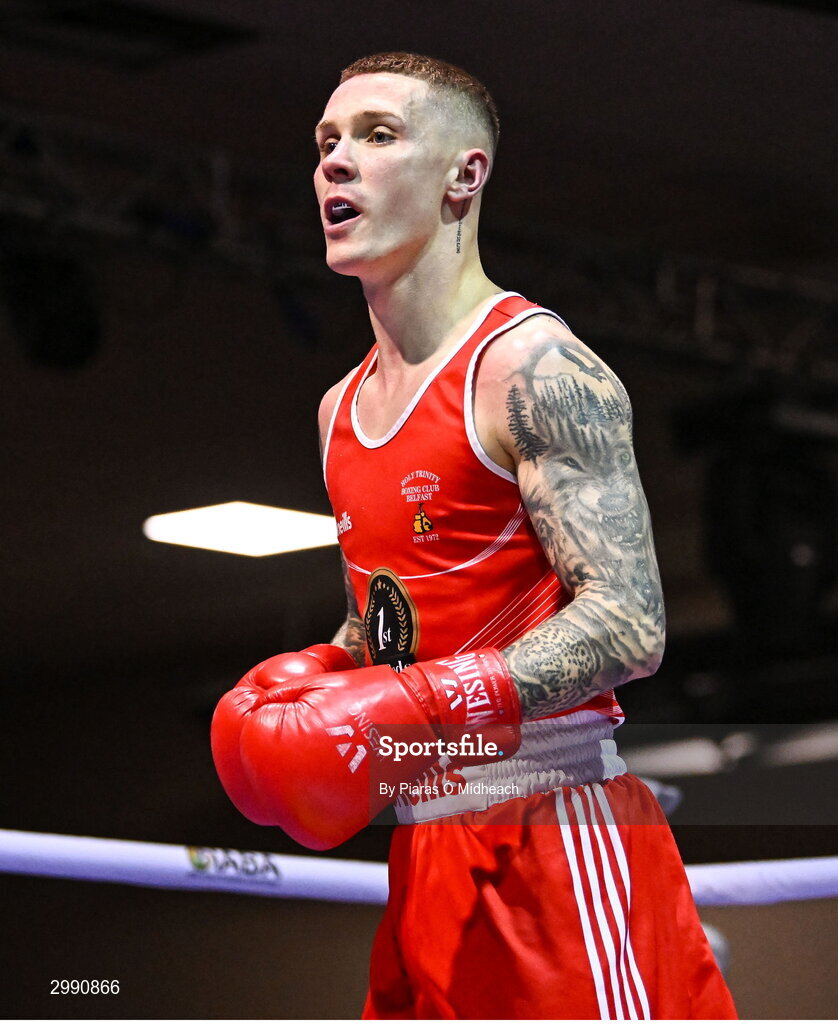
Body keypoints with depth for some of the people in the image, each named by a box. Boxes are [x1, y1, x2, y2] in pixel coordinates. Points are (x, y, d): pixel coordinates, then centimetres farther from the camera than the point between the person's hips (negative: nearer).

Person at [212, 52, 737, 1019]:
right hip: (428, 853, 8)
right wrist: (313, 681, 7)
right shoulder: (342, 409, 17)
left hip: (554, 825, -8)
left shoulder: (531, 367, -10)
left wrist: (412, 710, -25)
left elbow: (627, 626, -18)